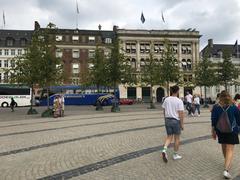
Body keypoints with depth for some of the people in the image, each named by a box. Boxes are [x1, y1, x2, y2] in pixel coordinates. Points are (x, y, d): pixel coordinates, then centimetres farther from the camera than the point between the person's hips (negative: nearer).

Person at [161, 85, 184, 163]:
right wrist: (182, 124, -5)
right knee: (177, 138, 12)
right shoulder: (179, 101, -13)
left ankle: (164, 150, -7)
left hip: (167, 120, 4)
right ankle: (175, 155, 22)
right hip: (176, 121, -4)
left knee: (169, 137, 15)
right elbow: (181, 114, -14)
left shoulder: (166, 99, 1)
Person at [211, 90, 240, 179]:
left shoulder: (216, 107, -6)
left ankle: (227, 163, 42)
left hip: (220, 131, 2)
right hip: (232, 131, -2)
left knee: (224, 147, 22)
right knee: (230, 150, -2)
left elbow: (213, 121, -3)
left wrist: (213, 131, 7)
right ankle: (226, 170, -15)